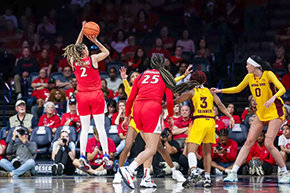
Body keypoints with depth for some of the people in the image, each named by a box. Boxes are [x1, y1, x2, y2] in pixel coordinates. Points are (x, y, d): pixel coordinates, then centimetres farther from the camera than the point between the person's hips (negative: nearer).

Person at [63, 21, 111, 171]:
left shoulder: (74, 62, 2)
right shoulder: (93, 59, -7)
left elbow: (76, 47, 20)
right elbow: (106, 52, 11)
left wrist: (82, 31, 20)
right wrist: (95, 41, 7)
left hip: (82, 96, 3)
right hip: (96, 96, -2)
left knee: (84, 128, 6)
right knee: (100, 127, -1)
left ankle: (82, 155, -7)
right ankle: (105, 155, -6)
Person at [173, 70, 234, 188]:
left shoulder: (191, 92, 7)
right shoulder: (210, 92, 17)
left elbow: (175, 102, 9)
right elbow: (220, 105, 6)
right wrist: (230, 117, 5)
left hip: (198, 121, -4)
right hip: (211, 122, 4)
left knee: (191, 150, -11)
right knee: (207, 152, 14)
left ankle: (194, 172, -36)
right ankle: (207, 178, 9)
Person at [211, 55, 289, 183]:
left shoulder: (268, 74, -13)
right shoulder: (249, 77, 5)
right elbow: (238, 89, 20)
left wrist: (273, 98, -38)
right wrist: (221, 91, 11)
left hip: (275, 111, -6)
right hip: (261, 113, 6)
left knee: (268, 144, -16)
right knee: (249, 142, -2)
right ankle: (234, 172, -6)